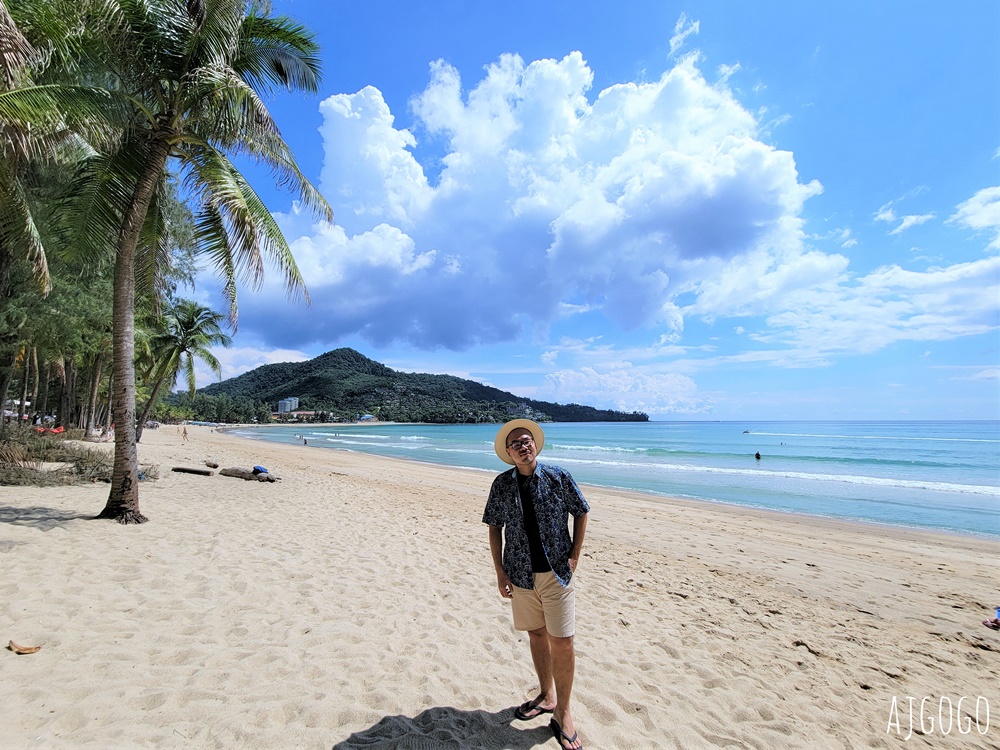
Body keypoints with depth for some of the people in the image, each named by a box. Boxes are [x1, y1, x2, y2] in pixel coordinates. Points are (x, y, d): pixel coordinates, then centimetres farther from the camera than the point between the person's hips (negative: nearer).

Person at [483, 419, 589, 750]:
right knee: (536, 634, 17)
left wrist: (574, 557, -2)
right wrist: (499, 571, 0)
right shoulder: (501, 485, -4)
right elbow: (494, 528, 4)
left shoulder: (559, 477, -8)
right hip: (520, 574, 2)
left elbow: (581, 513, 3)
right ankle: (546, 695, 38)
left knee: (562, 642, -1)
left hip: (556, 573, -2)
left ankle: (562, 713, 20)